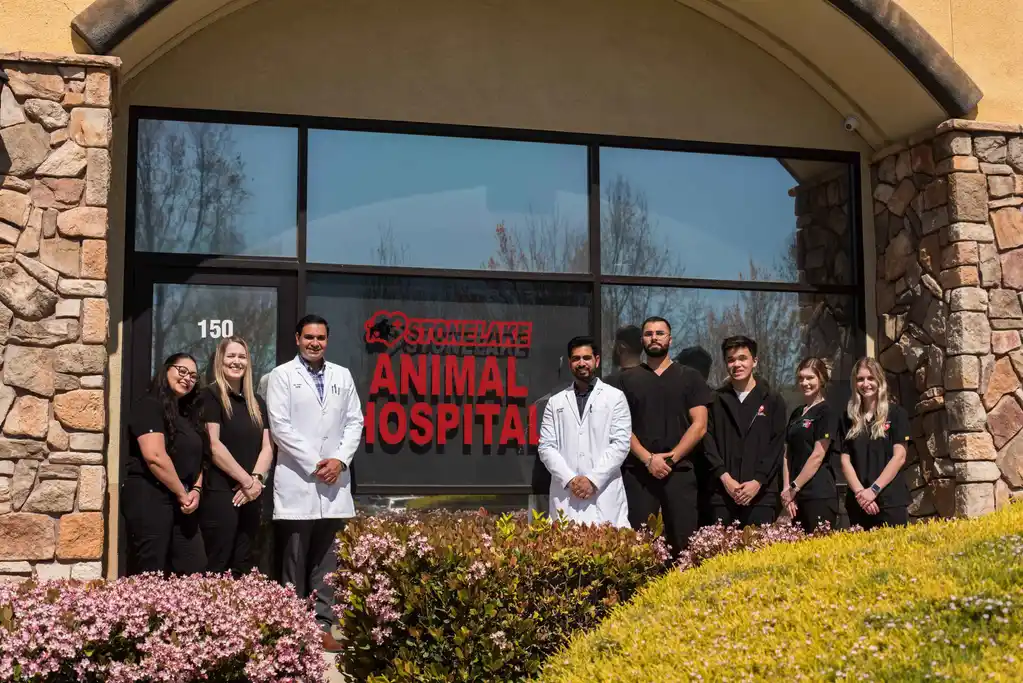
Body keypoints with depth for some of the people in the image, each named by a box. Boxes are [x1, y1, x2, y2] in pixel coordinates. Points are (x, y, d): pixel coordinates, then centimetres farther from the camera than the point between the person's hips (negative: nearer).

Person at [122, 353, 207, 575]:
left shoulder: (188, 414, 19)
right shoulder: (149, 406, -8)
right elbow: (155, 457, -19)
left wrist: (196, 490, 1)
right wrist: (182, 494, -11)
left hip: (182, 504, 9)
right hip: (149, 499, -9)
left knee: (195, 571, 2)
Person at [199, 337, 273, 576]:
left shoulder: (256, 403, 17)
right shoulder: (210, 396, -3)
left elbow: (267, 447, 10)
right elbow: (214, 446, -11)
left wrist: (256, 479, -8)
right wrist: (246, 481, -11)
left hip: (249, 497, 6)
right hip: (220, 494, -6)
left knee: (243, 568, 7)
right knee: (218, 568, -8)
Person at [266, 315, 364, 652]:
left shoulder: (342, 376, 13)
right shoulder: (283, 375, 2)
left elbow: (355, 421, 11)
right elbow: (279, 426, -6)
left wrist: (340, 459, -4)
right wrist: (313, 463, -9)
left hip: (334, 483, 4)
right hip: (296, 481, -4)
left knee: (327, 560, 6)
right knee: (294, 560, 1)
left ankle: (323, 626, 12)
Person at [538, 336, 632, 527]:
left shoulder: (615, 397, 8)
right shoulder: (556, 402, 15)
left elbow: (620, 444, -1)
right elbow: (546, 447, 7)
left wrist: (593, 479, -9)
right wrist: (570, 479, -7)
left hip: (605, 498, -2)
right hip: (565, 496, 2)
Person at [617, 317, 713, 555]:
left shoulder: (689, 377, 10)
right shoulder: (628, 379, 11)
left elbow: (699, 425, 2)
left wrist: (671, 457, -8)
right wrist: (648, 459, -9)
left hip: (679, 471, 0)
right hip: (638, 472, 1)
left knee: (683, 539, -6)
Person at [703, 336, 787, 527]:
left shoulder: (773, 400, 8)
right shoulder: (716, 400, 11)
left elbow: (777, 446, 2)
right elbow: (708, 442, 5)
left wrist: (758, 481, -9)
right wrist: (724, 477, -8)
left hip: (761, 493, -1)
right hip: (721, 493, 1)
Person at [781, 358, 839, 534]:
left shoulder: (827, 413, -5)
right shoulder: (796, 414, 16)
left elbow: (818, 456, -11)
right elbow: (788, 455, 10)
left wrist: (794, 488, -9)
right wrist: (786, 490, -1)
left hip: (820, 495, -7)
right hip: (797, 496, 7)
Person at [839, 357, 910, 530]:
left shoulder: (896, 413, 2)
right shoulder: (849, 418, 11)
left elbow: (899, 456, -5)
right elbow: (845, 461, 6)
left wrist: (874, 489, -12)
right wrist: (860, 492, -9)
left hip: (891, 500, -3)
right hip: (858, 502, 3)